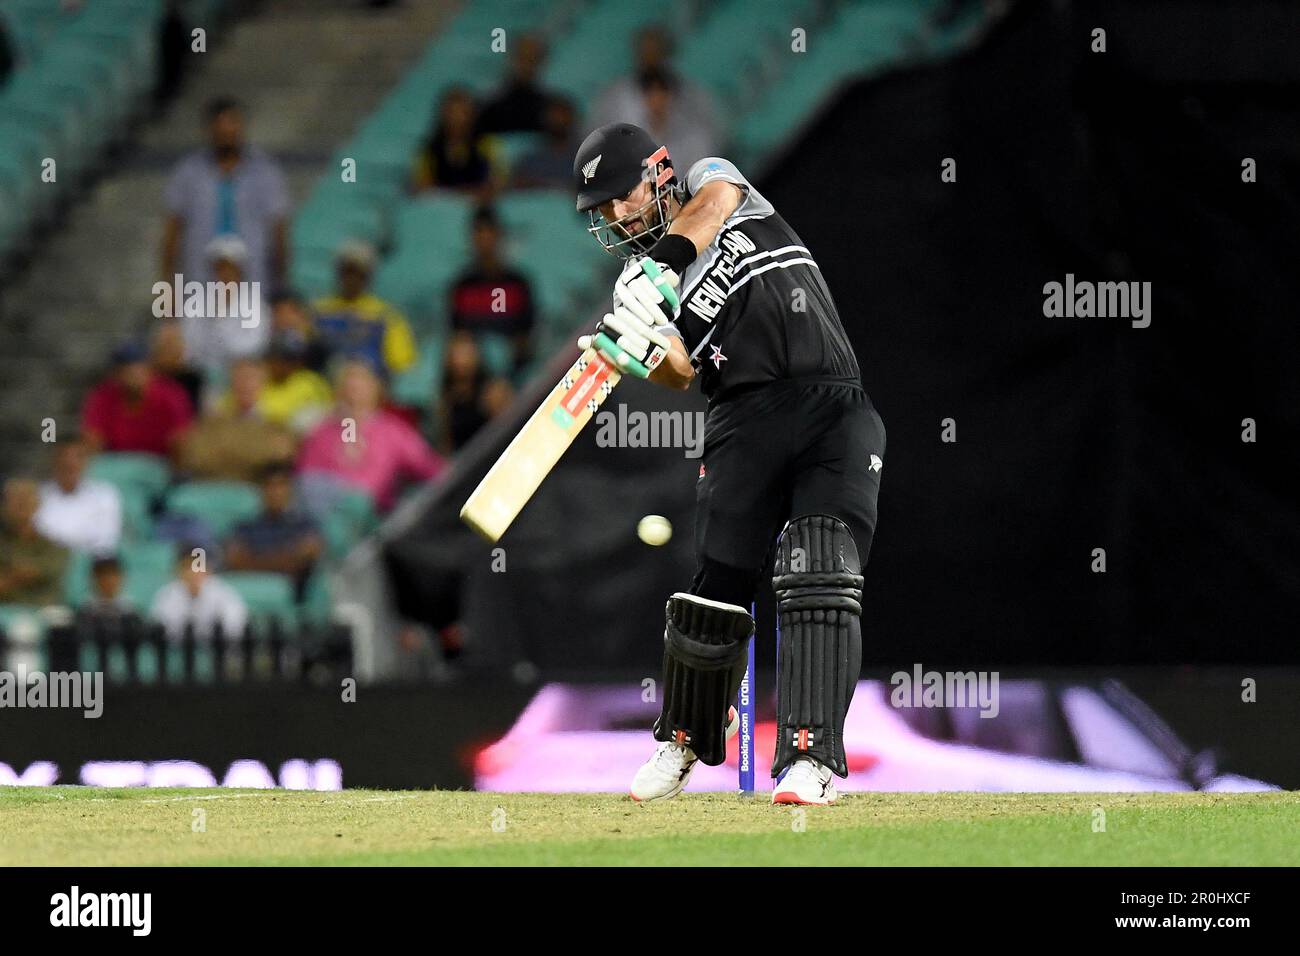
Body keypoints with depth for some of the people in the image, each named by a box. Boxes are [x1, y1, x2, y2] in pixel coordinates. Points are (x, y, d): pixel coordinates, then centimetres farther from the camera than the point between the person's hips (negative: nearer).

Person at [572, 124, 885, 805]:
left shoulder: (707, 180, 16)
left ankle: (809, 760, -21)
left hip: (835, 409, -2)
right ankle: (684, 741, 21)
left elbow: (713, 203, -11)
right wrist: (641, 352, -26)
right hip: (747, 421, 2)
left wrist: (662, 262, -26)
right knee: (717, 590, -4)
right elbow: (681, 372, -4)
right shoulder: (634, 282, 14)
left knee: (821, 577, -17)